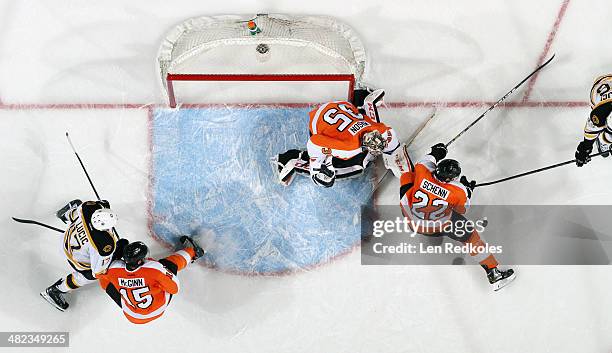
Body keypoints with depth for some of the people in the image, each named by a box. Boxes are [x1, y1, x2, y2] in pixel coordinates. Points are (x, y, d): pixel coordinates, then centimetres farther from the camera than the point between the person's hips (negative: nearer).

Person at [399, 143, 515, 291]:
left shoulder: (422, 172, -22)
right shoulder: (458, 193, -25)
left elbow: (423, 163, 4)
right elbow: (462, 210, -4)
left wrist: (434, 153, 20)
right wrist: (467, 190, 8)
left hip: (409, 216, 3)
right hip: (437, 227, -3)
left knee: (407, 176, 18)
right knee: (471, 236, 8)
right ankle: (494, 274, 13)